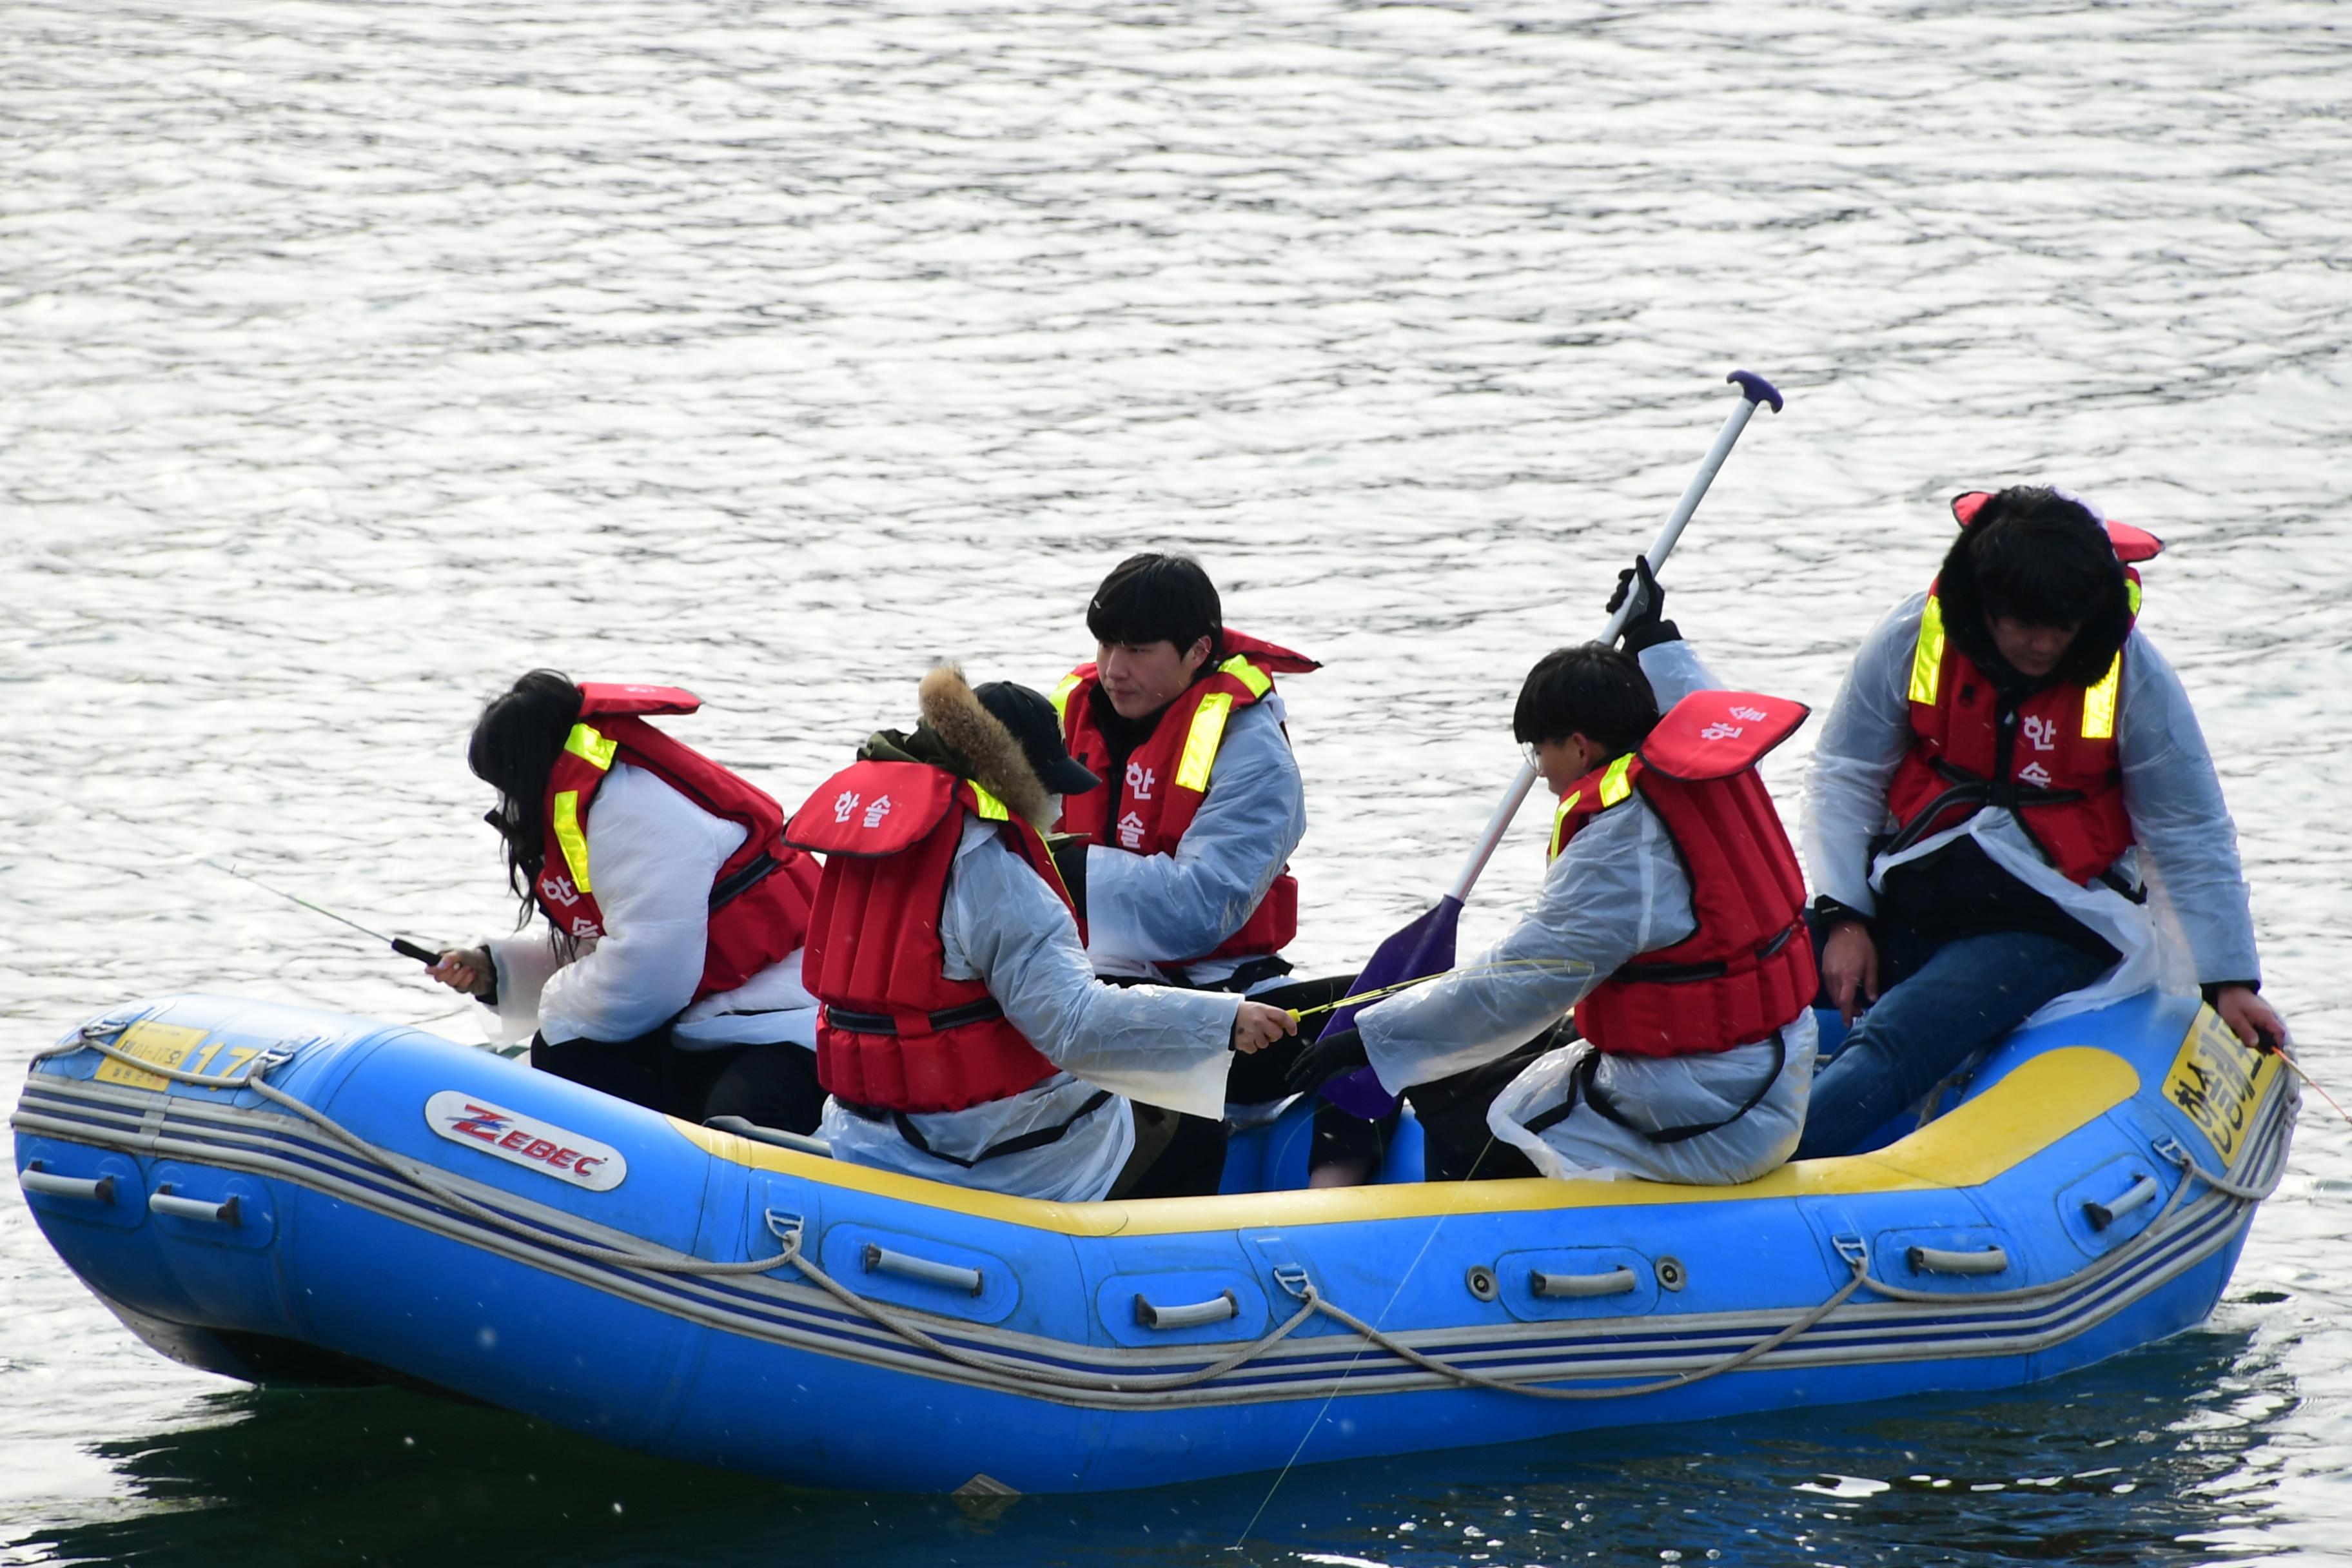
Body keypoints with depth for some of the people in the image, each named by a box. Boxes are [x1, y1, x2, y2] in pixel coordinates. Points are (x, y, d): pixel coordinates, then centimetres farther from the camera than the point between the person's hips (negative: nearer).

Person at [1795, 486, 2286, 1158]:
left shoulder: (2133, 677, -9)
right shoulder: (1914, 637, -7)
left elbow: (2192, 840, 0)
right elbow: (1844, 777, 3)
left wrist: (2230, 981, 1)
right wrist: (1844, 919, -7)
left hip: (2050, 924, -5)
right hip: (1911, 896, 5)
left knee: (1897, 1042, -31)